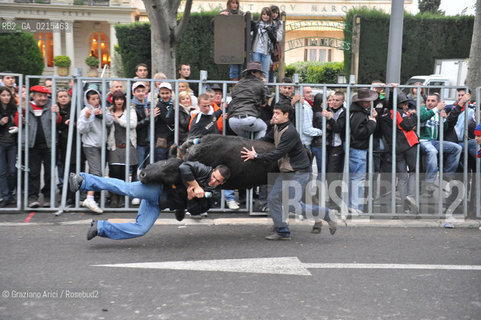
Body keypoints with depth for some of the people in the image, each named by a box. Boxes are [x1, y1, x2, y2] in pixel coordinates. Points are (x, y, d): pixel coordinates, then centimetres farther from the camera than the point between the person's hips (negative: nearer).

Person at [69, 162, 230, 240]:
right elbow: (184, 167, -24)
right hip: (158, 188, -7)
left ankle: (101, 228, 3)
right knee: (126, 188, -30)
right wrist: (196, 186, -17)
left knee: (140, 230, -7)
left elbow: (193, 209, 13)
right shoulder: (204, 170, -7)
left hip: (158, 205, 7)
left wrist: (191, 195, -7)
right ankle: (83, 180, -28)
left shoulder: (210, 193, 13)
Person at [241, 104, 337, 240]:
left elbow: (277, 154, -26)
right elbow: (266, 140, 24)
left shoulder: (290, 132, -23)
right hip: (286, 172, 9)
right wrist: (251, 147, 11)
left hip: (299, 172, -9)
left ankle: (325, 215, 9)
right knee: (273, 199, 4)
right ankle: (282, 231, 13)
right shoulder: (276, 128, 7)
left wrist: (256, 156, -21)